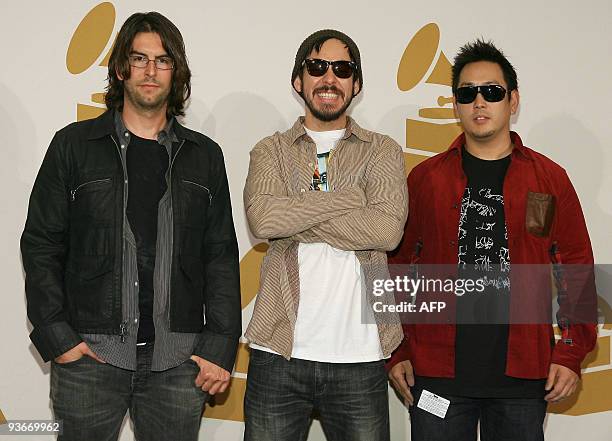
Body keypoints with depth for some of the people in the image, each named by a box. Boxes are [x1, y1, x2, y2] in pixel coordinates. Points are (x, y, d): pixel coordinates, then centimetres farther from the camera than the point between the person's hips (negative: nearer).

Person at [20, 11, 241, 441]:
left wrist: (220, 347, 0)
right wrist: (57, 338, -6)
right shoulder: (74, 145, 4)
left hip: (178, 359, 2)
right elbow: (41, 246, 3)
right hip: (89, 354, -1)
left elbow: (221, 257, 8)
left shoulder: (204, 156, 9)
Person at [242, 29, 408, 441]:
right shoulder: (271, 151, 9)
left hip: (359, 357, 0)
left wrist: (295, 217, -9)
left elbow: (387, 229, -10)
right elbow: (262, 218, -12)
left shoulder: (382, 151, 8)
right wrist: (349, 197, -9)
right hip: (279, 351, 1)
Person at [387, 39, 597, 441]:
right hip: (437, 373, 0)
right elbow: (398, 266, 6)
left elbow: (578, 270, 6)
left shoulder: (550, 178, 5)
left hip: (524, 376, 1)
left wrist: (571, 355, 0)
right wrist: (397, 352, 2)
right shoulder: (425, 178, 5)